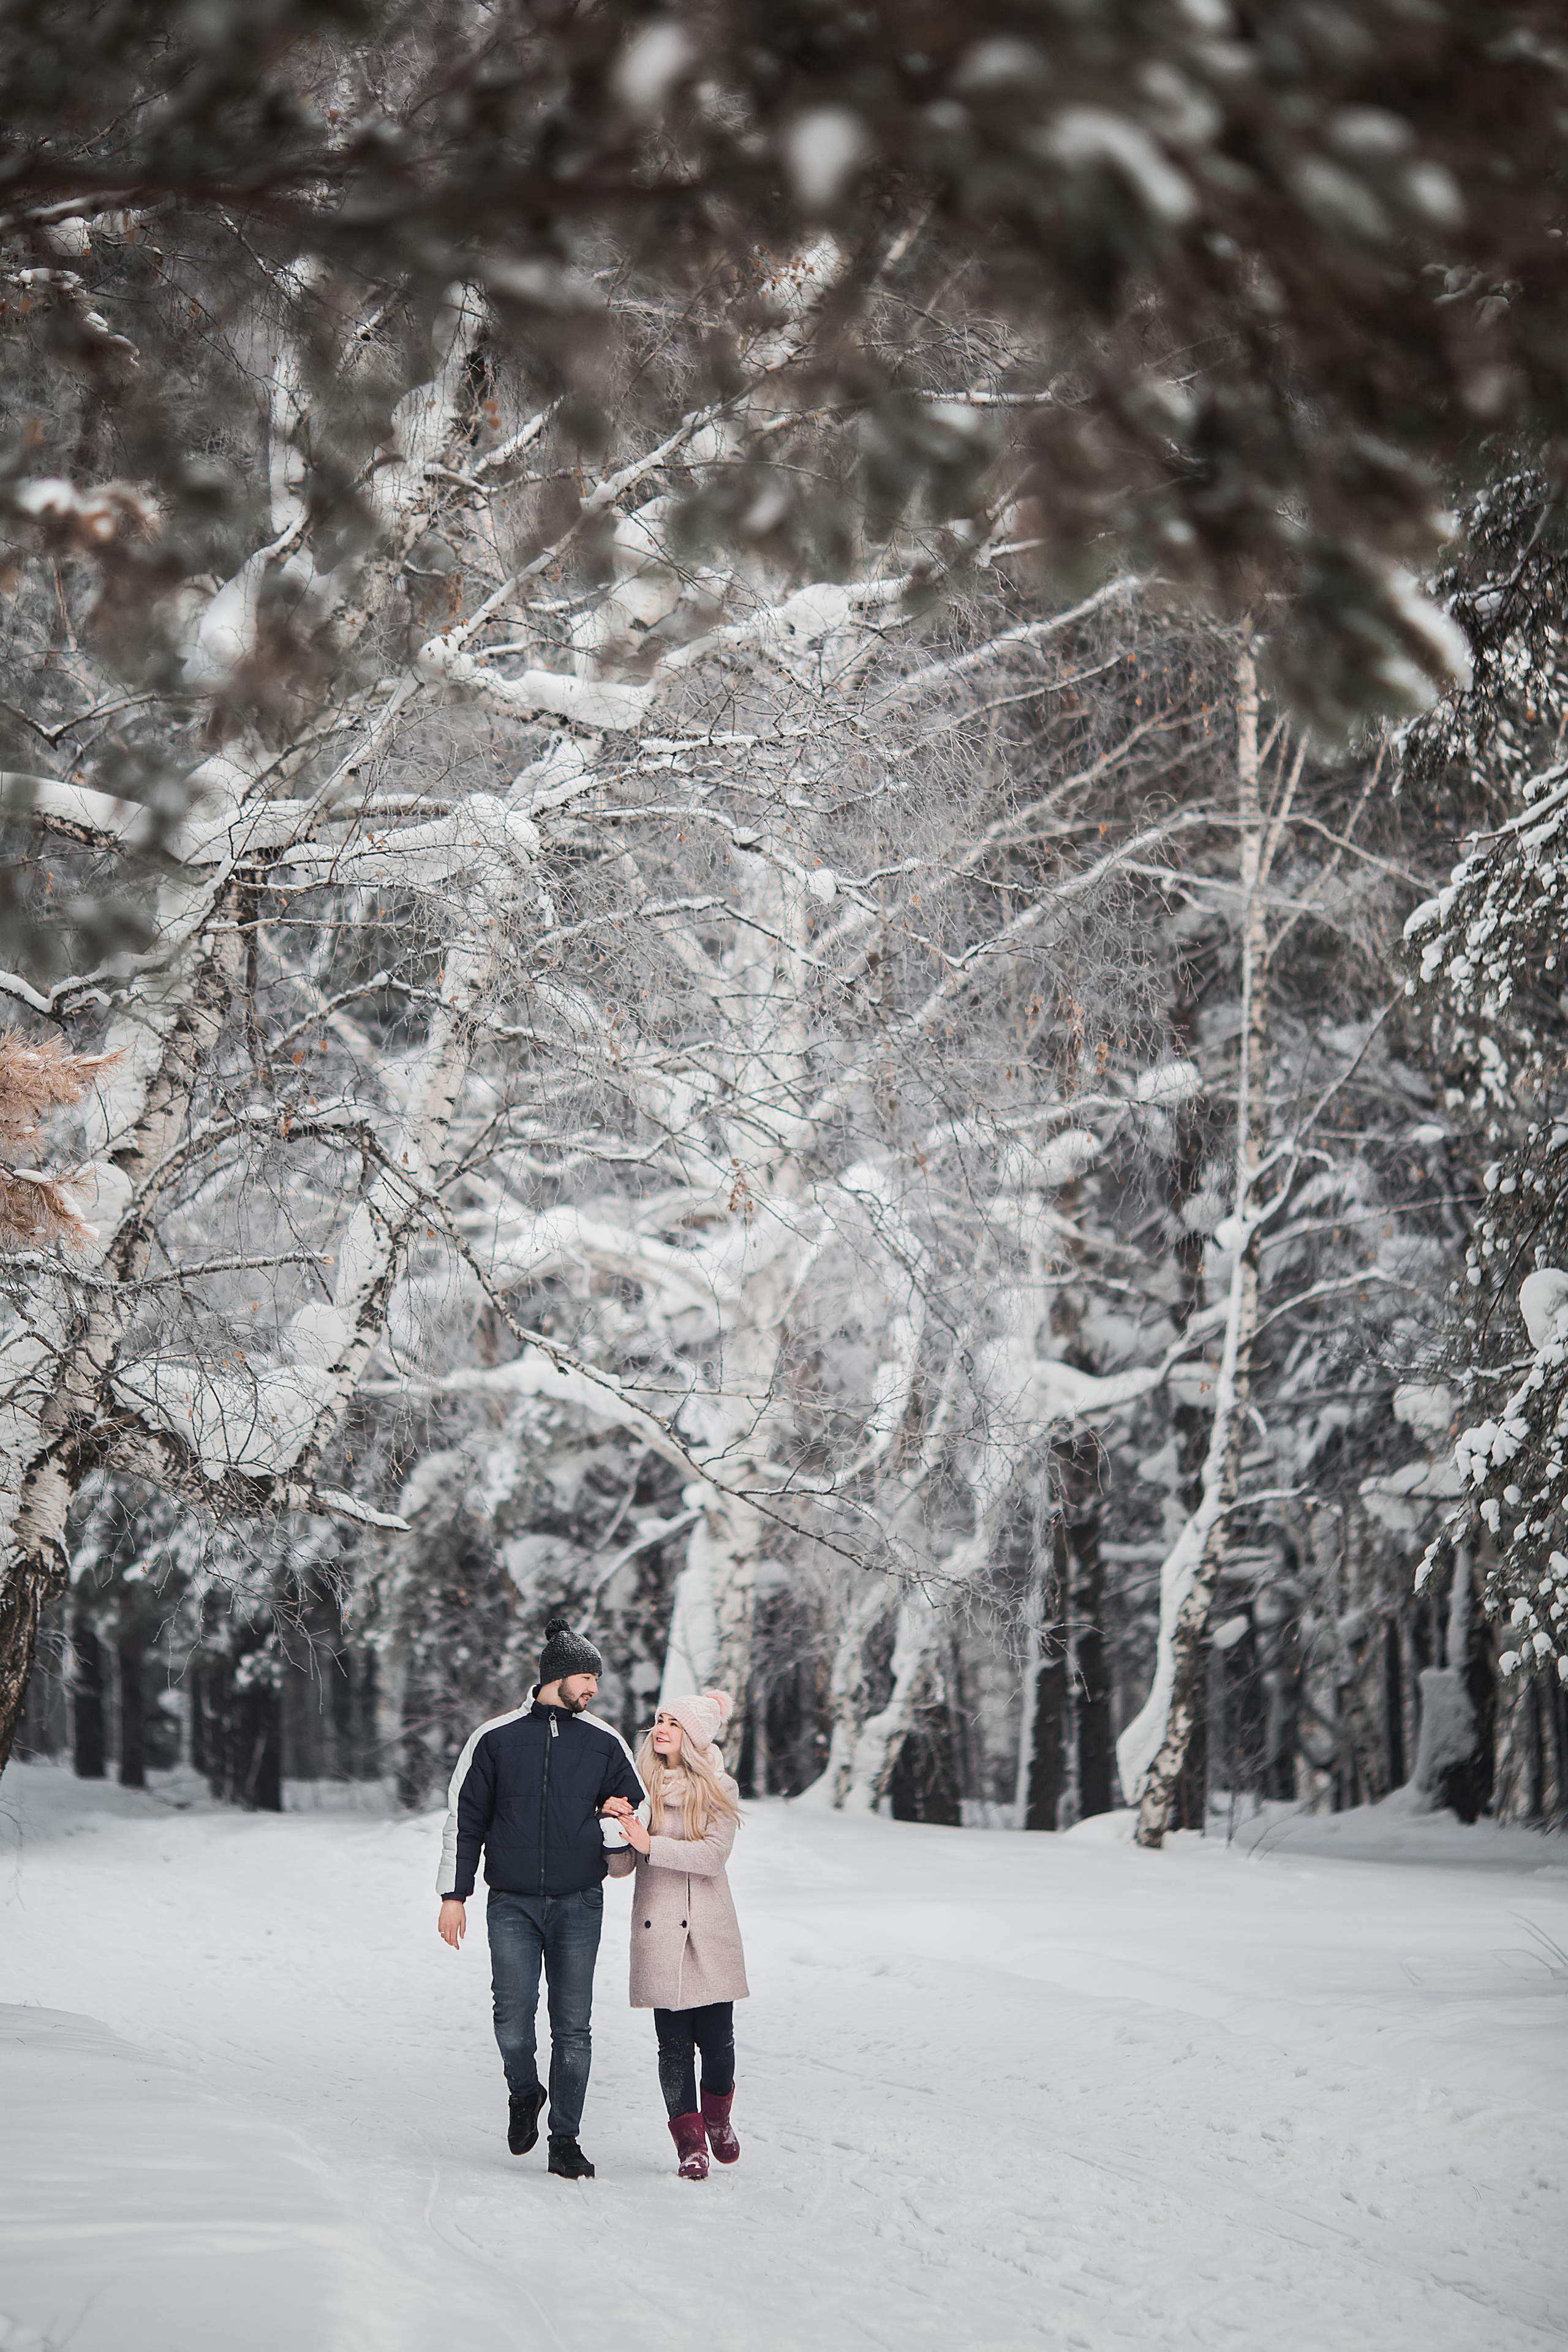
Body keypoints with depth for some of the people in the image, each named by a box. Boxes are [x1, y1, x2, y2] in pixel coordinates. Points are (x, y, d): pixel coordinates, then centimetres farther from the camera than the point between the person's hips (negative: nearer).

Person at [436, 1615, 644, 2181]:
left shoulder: (604, 1744, 8)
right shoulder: (496, 1739, 3)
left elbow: (638, 1810, 23)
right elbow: (463, 1820, 7)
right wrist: (453, 1895, 3)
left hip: (579, 1904, 1)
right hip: (512, 1905, -1)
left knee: (573, 2027, -1)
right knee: (513, 2019, -11)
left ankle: (565, 2141, 8)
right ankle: (524, 2094, 19)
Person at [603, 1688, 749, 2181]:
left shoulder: (719, 1790, 3)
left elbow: (713, 1854, -11)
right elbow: (619, 1867, 4)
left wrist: (652, 1845, -21)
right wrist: (617, 1828, -16)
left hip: (710, 1932, 0)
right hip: (658, 1931, 0)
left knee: (716, 2039, 0)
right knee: (674, 2043, -4)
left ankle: (717, 2118, 27)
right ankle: (689, 2141, 6)